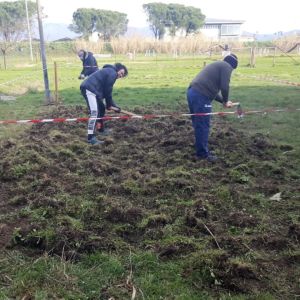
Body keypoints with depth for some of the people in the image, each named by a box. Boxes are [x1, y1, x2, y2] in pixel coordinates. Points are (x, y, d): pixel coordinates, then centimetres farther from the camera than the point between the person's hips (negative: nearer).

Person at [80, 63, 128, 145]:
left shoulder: (109, 72, 29)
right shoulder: (113, 73, -3)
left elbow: (107, 91, 26)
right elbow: (108, 91, -7)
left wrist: (113, 105, 19)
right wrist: (109, 105, 4)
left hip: (89, 88, 11)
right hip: (89, 89, -11)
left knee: (101, 108, 24)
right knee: (94, 112, -21)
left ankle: (101, 129, 39)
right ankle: (91, 138, -27)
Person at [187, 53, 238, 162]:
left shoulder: (217, 65, 32)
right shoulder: (226, 66, 3)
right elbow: (224, 87, -9)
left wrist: (223, 101, 33)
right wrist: (225, 101, 9)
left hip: (192, 92, 10)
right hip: (201, 96, -10)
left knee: (198, 124, 18)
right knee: (203, 126, 0)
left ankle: (201, 150, 29)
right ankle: (203, 154, 10)